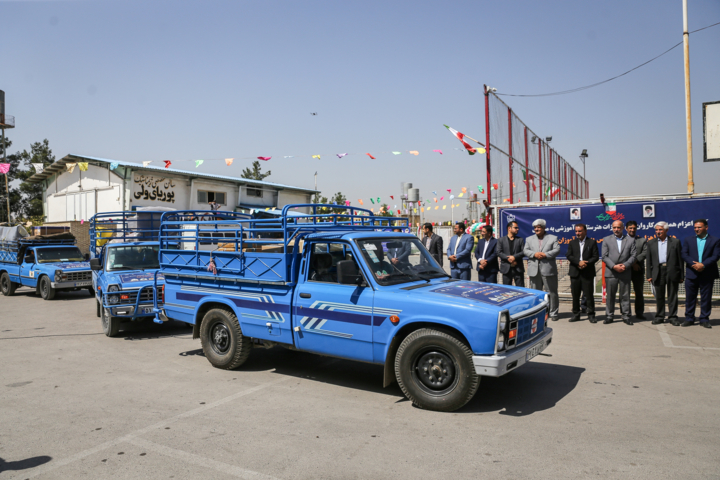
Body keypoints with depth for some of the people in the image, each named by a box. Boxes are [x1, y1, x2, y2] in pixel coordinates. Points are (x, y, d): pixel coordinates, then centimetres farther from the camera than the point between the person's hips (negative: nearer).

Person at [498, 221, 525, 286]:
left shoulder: (520, 240, 11)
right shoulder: (501, 240, 7)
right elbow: (499, 253, -4)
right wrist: (508, 258, -16)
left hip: (518, 268, 1)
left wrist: (514, 257, -15)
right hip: (506, 268, -1)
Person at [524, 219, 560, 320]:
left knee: (552, 292, 1)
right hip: (534, 270, 3)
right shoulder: (529, 239, 15)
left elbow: (557, 250, -4)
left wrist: (545, 254, -16)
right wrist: (534, 254, -12)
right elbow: (525, 251, 6)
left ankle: (553, 313, 9)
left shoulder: (553, 238, 7)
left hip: (548, 269, -3)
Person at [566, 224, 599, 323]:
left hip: (588, 273, -2)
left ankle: (591, 315, 7)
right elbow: (569, 256, 2)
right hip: (575, 273, 2)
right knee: (575, 295, 5)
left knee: (589, 295, -1)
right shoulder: (572, 243, 12)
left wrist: (586, 263, -16)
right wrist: (579, 262, -14)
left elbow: (596, 256, -1)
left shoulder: (592, 242, 5)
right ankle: (576, 314, 13)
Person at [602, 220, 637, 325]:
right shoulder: (606, 240, 7)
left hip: (625, 273, 0)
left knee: (625, 296, 4)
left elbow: (633, 256, 3)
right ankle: (609, 316, 11)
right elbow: (604, 256, 0)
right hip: (611, 273, 0)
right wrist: (614, 266, -12)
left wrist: (625, 265, -12)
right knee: (610, 296, 4)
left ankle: (626, 316, 12)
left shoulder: (630, 241, 10)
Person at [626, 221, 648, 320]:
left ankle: (639, 313, 13)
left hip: (638, 270, 2)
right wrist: (632, 263, -11)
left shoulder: (643, 240, 13)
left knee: (639, 292, 5)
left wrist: (636, 260, -15)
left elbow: (645, 252, -2)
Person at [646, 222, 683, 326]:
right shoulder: (651, 243, 11)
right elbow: (648, 260, 8)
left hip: (672, 272, -1)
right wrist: (649, 275, 1)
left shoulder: (675, 242, 6)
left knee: (672, 296, 3)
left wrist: (681, 275, -1)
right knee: (659, 296, 6)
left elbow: (680, 259, 4)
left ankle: (673, 316, 11)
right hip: (658, 273, 2)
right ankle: (659, 316, 15)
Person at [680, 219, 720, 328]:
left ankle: (704, 319, 13)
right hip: (691, 273, 1)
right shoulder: (688, 240, 11)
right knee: (690, 297, 3)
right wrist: (693, 264, -14)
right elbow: (684, 255, 2)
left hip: (707, 274, -1)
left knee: (706, 298, 4)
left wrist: (703, 265, -17)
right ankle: (689, 318, 11)